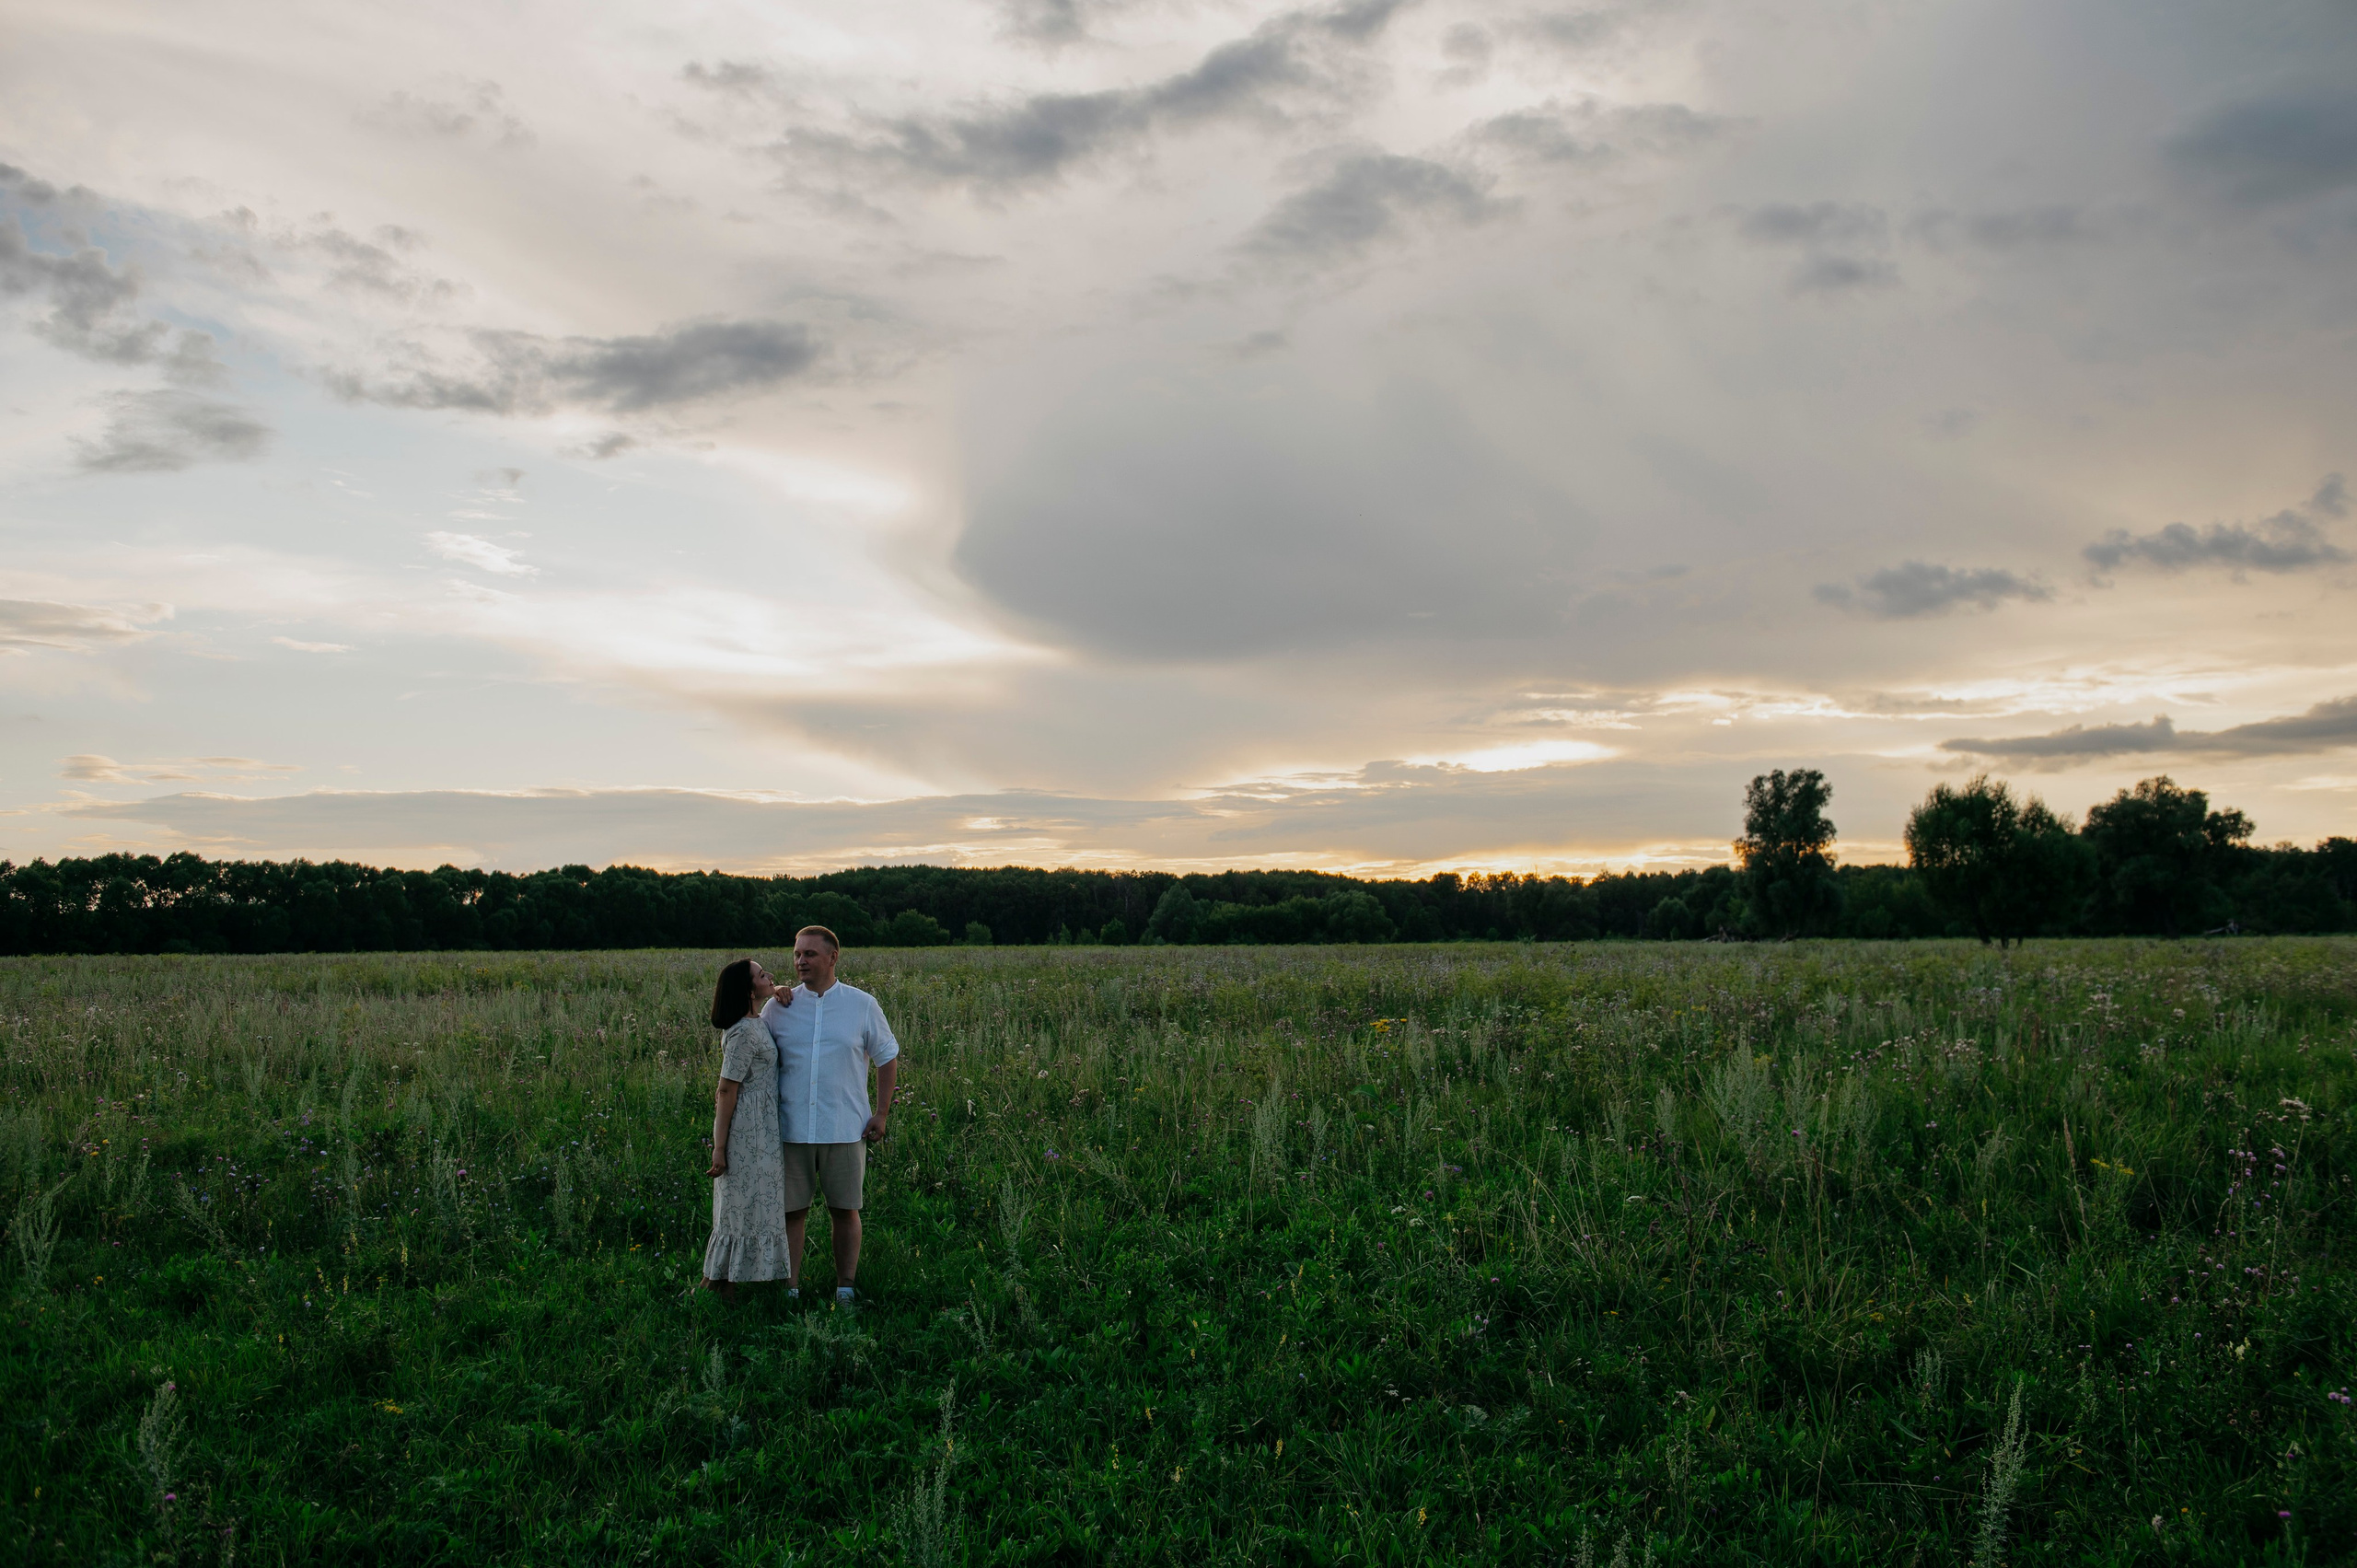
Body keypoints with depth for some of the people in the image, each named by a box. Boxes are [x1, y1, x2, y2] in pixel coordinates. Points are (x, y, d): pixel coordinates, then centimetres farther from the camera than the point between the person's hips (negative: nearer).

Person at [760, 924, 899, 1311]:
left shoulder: (863, 1005, 2)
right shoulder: (778, 1007, 4)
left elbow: (887, 1058, 10)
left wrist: (881, 1113, 5)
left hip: (845, 1130, -1)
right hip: (791, 1130, 1)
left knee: (845, 1210, 6)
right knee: (791, 1210, 4)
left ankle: (846, 1290, 17)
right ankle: (789, 1290, 13)